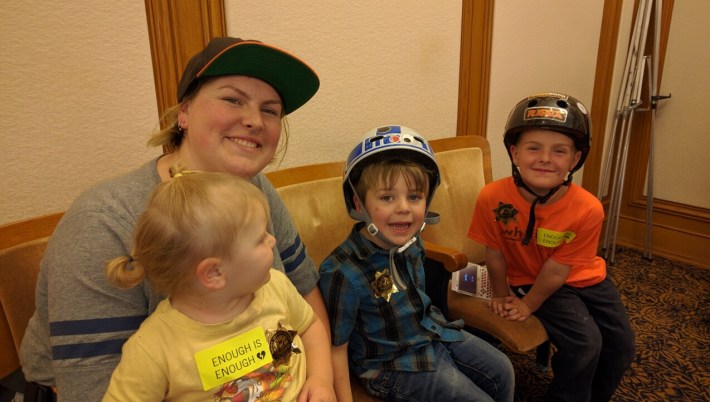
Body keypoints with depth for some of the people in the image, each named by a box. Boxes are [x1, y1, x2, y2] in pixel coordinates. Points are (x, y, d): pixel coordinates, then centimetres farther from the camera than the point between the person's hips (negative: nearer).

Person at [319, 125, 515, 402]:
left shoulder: (410, 240, -9)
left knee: (502, 372, 16)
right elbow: (336, 348, -21)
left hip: (433, 333, 7)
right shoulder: (343, 273, -31)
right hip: (392, 364, -7)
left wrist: (436, 324, 17)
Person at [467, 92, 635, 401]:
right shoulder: (493, 198, -30)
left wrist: (528, 305, -12)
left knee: (621, 346, 5)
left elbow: (557, 270, -20)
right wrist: (502, 296, -3)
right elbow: (495, 254, -15)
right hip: (529, 279, -3)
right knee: (584, 343, -17)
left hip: (586, 277, 3)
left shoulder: (588, 209, -27)